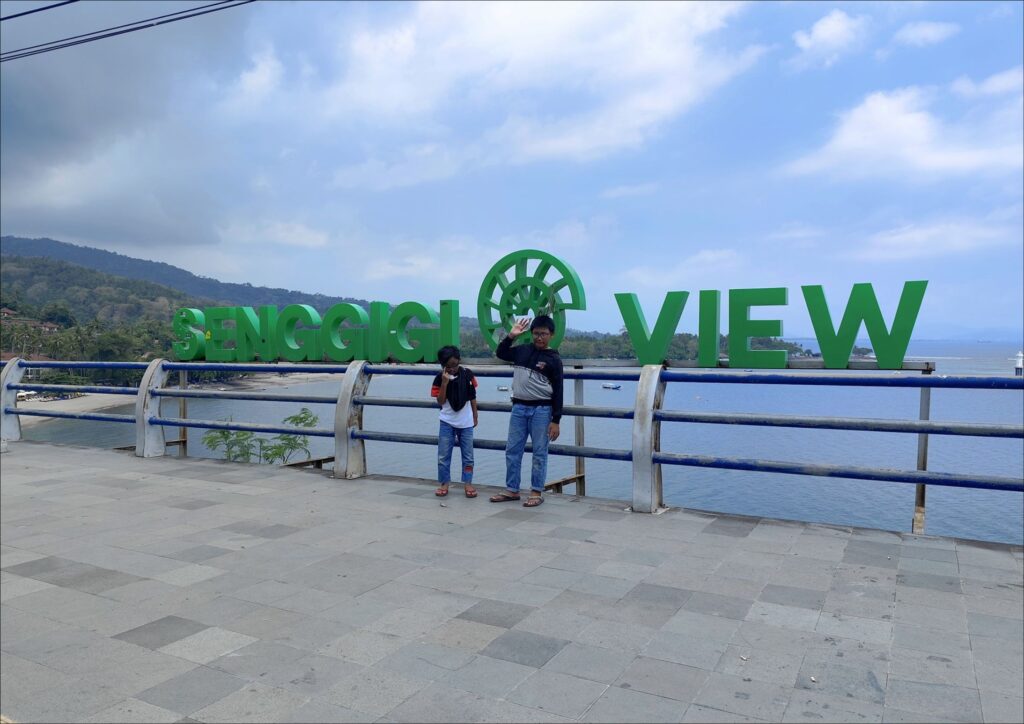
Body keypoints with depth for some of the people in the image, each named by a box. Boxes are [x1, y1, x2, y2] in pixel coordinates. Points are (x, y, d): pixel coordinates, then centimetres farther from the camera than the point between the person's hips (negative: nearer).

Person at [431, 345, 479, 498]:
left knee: (468, 455, 6)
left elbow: (472, 397, 5)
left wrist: (475, 415, 8)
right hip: (447, 422, -1)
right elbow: (440, 402, -12)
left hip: (466, 422, 1)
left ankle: (467, 483, 16)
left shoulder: (467, 375, -6)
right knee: (443, 455, 4)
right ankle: (444, 483, 15)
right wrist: (445, 383, -23)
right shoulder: (440, 378, -9)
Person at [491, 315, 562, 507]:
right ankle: (512, 490, 18)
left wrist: (556, 420, -10)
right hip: (519, 407, 5)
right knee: (512, 450, 8)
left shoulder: (553, 360, -4)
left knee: (540, 452, 2)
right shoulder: (523, 350, 8)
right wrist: (510, 336, 6)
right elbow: (500, 353, 22)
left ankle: (537, 492, 10)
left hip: (541, 410, -4)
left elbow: (557, 392, -5)